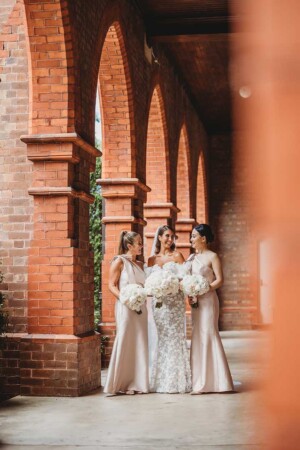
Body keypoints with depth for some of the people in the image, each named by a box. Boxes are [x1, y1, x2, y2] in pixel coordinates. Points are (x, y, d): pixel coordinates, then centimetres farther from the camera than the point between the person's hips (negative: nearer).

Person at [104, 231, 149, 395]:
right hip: (125, 308, -7)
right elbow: (112, 285, -7)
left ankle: (137, 382, 13)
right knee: (125, 343, -4)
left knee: (139, 343, 6)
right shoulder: (119, 261, -3)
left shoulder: (139, 264, 16)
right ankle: (121, 384, 3)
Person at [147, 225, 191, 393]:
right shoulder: (152, 259, 11)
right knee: (161, 337, 3)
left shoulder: (177, 256, 4)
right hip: (158, 302, 3)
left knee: (175, 336, -4)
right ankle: (162, 379, 9)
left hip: (175, 301, -3)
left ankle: (176, 379, 2)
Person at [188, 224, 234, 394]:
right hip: (196, 302, 7)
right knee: (198, 337, 6)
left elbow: (219, 280, -12)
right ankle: (201, 381, 9)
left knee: (207, 336, -7)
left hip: (208, 300, -7)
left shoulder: (212, 257, -5)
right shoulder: (192, 258, 15)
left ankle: (208, 382, -3)